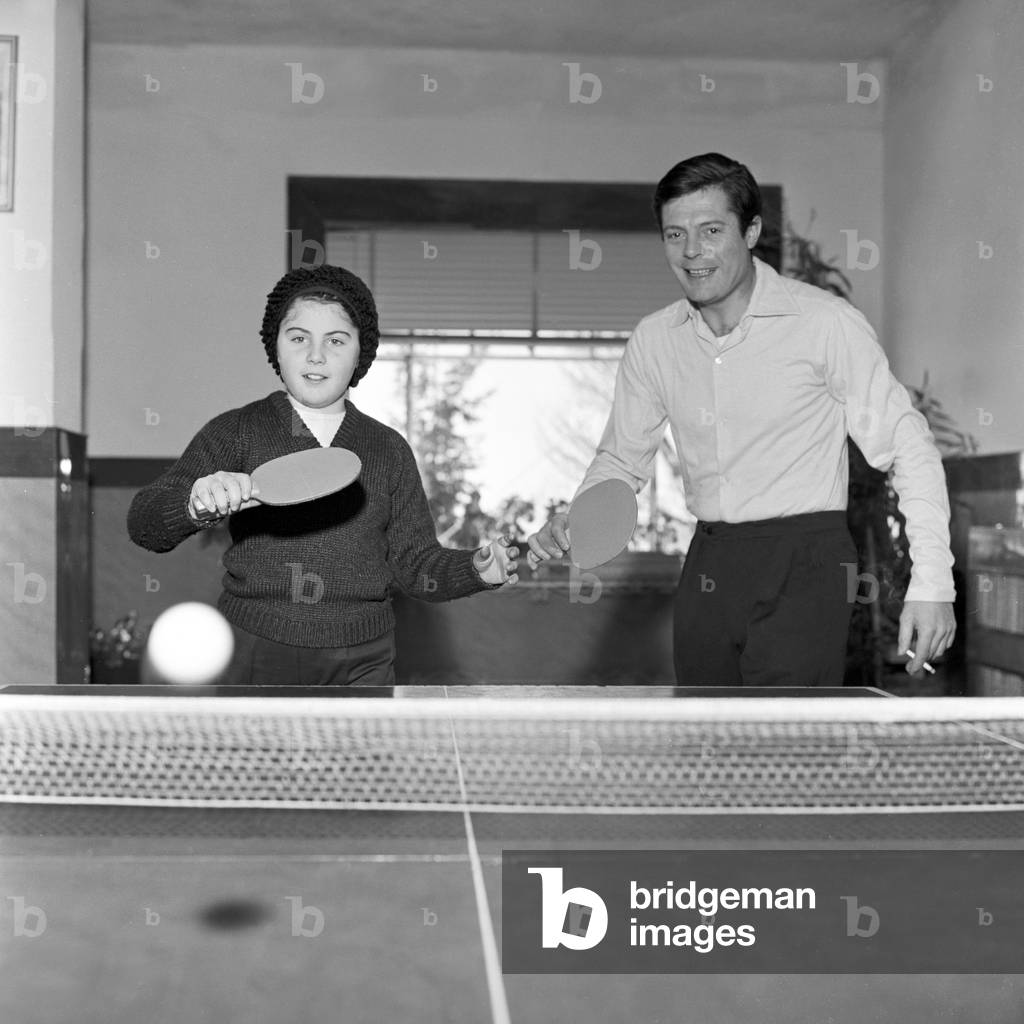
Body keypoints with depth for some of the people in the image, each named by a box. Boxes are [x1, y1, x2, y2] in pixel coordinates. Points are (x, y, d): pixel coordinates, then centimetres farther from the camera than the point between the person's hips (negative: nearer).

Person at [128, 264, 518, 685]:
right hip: (252, 658, -1)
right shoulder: (234, 433, 2)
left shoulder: (389, 450, 8)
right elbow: (144, 522, -7)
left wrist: (476, 569, -11)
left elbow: (416, 563, 9)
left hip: (360, 666, 2)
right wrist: (196, 505, -30)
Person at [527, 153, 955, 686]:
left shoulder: (826, 322, -10)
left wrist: (931, 584, -12)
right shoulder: (652, 340, 4)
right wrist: (573, 523, -4)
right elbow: (622, 457, 16)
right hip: (704, 570, 5)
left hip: (803, 568, -5)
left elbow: (907, 447, -6)